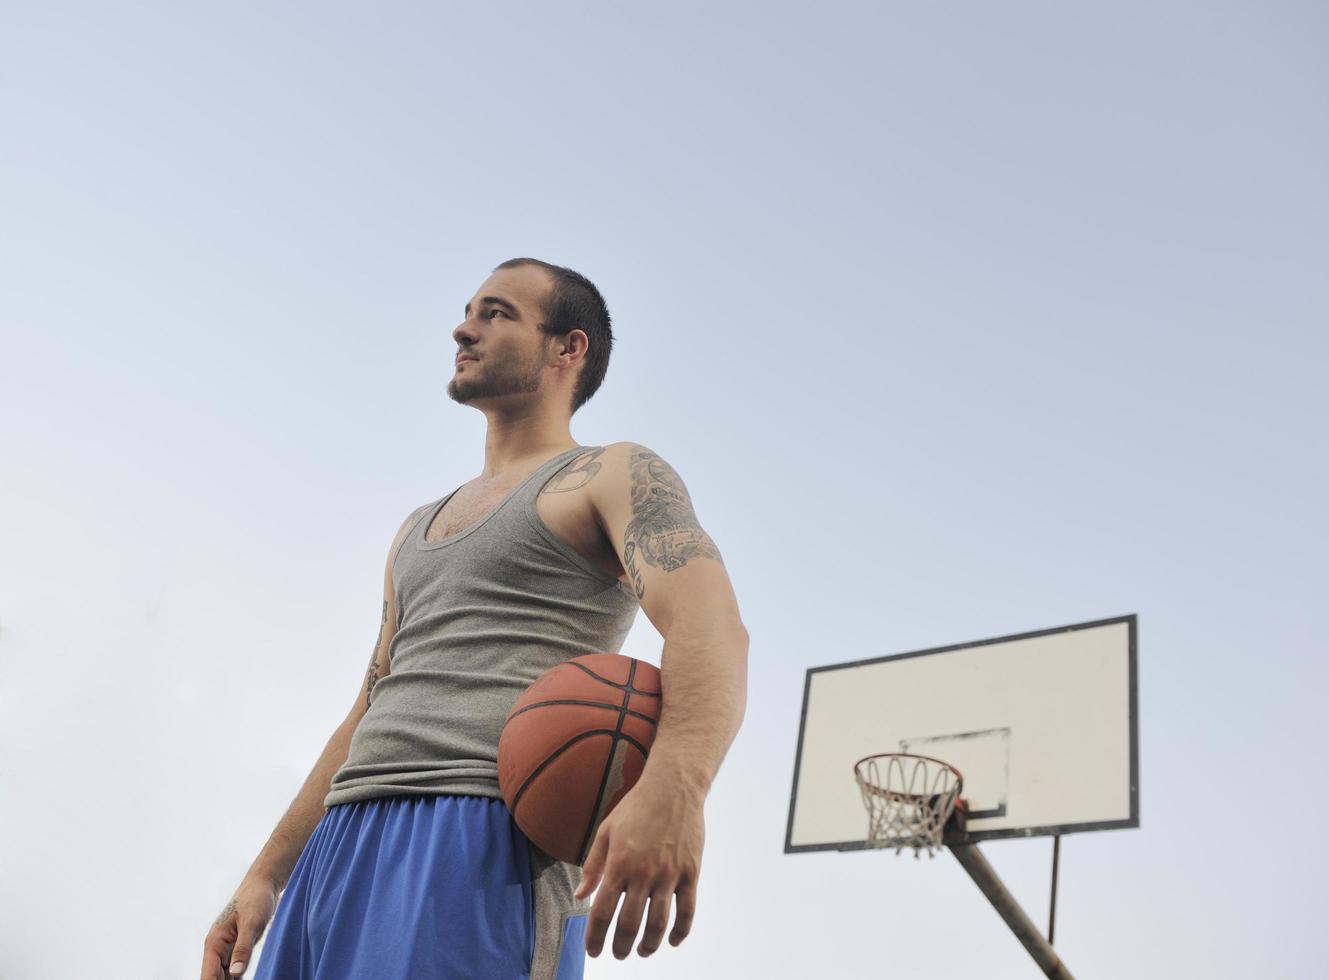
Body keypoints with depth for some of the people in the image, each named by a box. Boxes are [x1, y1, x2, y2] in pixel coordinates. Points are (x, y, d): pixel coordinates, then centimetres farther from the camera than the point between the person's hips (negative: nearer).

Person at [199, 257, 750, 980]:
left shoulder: (615, 475, 4)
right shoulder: (417, 530, 28)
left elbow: (711, 629, -15)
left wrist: (673, 784, -35)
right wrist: (266, 874, 18)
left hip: (490, 843, -7)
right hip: (345, 841, 8)